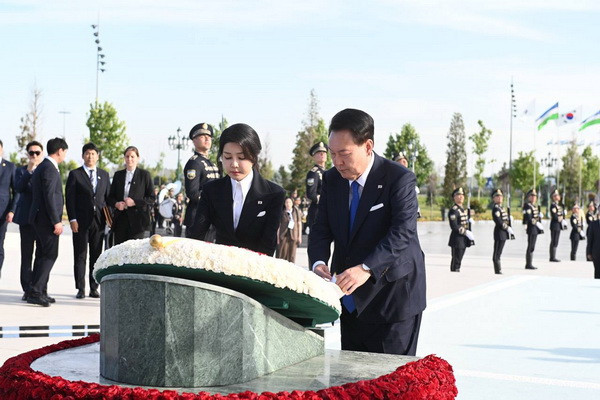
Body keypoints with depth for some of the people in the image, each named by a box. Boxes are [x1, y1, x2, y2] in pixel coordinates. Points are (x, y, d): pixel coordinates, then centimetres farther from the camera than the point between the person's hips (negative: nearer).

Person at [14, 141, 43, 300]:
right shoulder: (21, 171, 9)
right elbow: (18, 188, -9)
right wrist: (29, 171, -17)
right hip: (27, 217, 0)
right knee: (26, 255, 2)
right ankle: (27, 289, 6)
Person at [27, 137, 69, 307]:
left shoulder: (42, 167, 17)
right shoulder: (49, 168, -14)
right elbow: (49, 196, -20)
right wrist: (56, 221, -20)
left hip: (40, 218, 10)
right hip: (47, 218, -10)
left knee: (43, 255, 12)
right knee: (50, 254, -10)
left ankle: (40, 292, 15)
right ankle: (35, 291, -12)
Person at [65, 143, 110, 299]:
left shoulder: (104, 175, 14)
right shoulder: (75, 174, 3)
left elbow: (108, 197, 14)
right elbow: (69, 198, -2)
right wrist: (72, 219, -11)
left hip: (99, 221, 3)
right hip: (81, 221, -3)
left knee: (97, 256, 5)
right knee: (80, 256, 0)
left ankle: (94, 288, 11)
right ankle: (80, 289, 5)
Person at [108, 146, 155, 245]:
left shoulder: (144, 175, 3)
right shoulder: (118, 175, 15)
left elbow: (151, 198, 0)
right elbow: (110, 197, 17)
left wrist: (134, 202, -13)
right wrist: (116, 204, -5)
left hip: (137, 219, -3)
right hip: (120, 219, 4)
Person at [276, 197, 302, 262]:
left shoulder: (296, 211, 6)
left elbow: (299, 224, 10)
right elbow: (278, 225, 2)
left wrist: (299, 236, 5)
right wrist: (277, 237, -3)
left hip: (293, 236, 2)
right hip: (283, 235, -2)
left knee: (292, 254, 3)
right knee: (282, 254, -5)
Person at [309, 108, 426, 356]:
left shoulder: (400, 179, -15)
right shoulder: (331, 180, 4)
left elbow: (403, 234, -26)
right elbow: (321, 230, 3)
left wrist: (367, 269, -39)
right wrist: (319, 262, -19)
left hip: (392, 297, -6)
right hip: (351, 301, 6)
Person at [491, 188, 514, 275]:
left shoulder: (501, 208, 17)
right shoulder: (496, 208, -11)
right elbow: (498, 221, -19)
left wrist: (509, 229, 10)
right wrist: (507, 228, -16)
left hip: (503, 233, 9)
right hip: (499, 233, -9)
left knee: (498, 253, 11)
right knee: (497, 253, -5)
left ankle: (498, 270, 14)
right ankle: (497, 270, -4)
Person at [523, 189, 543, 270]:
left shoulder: (534, 206, 18)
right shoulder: (527, 206, -12)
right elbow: (529, 218, -20)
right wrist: (537, 224, -20)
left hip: (535, 230, 10)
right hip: (531, 229, -10)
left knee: (532, 248, 11)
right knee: (530, 247, -8)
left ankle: (529, 264, 15)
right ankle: (528, 265, -5)